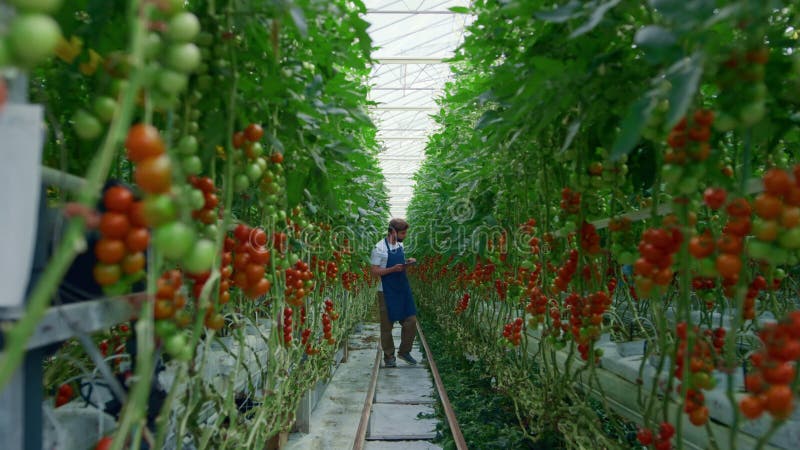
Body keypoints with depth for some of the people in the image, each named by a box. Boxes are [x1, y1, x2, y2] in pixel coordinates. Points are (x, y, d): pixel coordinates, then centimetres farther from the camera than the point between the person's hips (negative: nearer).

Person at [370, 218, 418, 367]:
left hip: (403, 289, 6)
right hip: (387, 292, -6)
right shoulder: (379, 248, -13)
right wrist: (394, 269, -24)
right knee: (387, 325, 4)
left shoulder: (400, 245, 8)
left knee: (411, 321, 5)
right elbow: (375, 272, -14)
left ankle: (404, 351, 23)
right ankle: (389, 356, 19)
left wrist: (407, 263, 0)